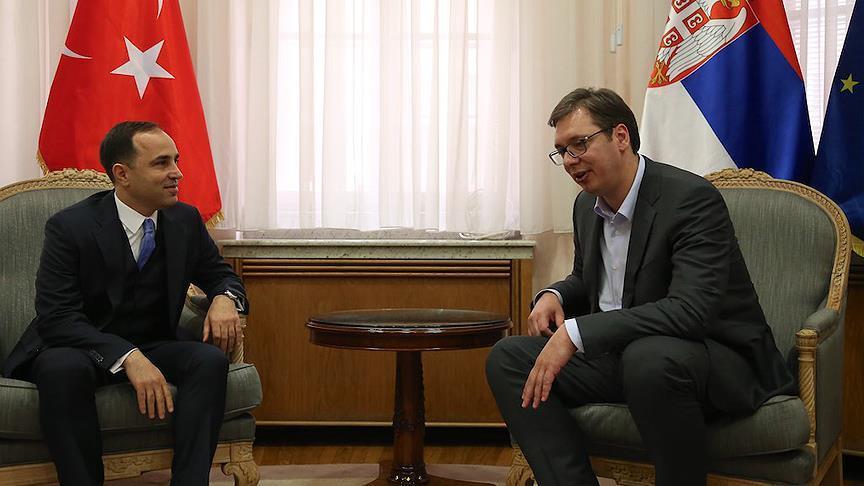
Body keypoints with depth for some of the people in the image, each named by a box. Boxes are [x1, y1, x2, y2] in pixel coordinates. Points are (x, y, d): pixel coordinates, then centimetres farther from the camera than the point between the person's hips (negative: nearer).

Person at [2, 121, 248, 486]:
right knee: (62, 368, -38)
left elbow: (219, 274, 15)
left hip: (154, 346, 4)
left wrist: (225, 298, -12)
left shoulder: (185, 220, 1)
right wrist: (127, 357, -36)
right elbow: (57, 318, -21)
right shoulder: (70, 227, -14)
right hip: (82, 348, -4)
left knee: (210, 359, -26)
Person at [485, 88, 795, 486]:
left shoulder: (692, 198, -19)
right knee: (508, 358, -7)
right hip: (621, 354, 8)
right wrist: (554, 296, 0)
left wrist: (576, 333, -32)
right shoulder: (587, 204, 7)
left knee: (649, 357, -41)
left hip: (714, 355, -8)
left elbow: (691, 310, -30)